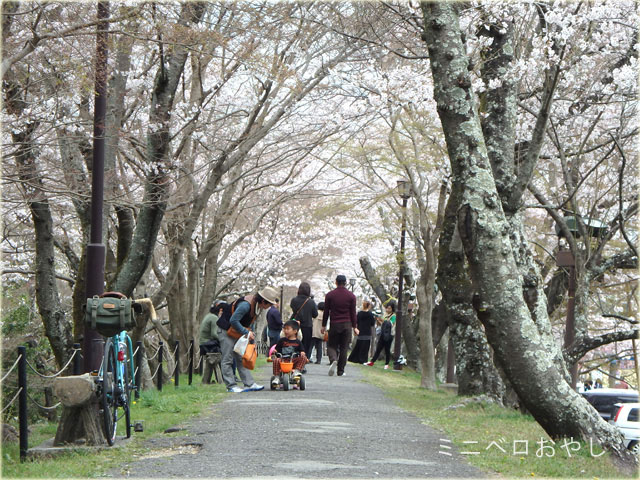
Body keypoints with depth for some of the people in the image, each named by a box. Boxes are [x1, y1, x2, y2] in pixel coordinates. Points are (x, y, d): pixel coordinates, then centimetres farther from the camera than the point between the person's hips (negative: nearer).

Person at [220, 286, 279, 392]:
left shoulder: (256, 305, 1)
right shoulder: (245, 305, -28)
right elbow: (233, 321, -30)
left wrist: (249, 332, -1)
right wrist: (246, 332, -24)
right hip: (227, 332, -10)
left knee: (241, 359, 7)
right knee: (227, 360, -5)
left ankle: (249, 384, 7)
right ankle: (231, 386, -4)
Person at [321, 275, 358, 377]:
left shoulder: (330, 295, 1)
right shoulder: (351, 296, 2)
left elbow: (326, 312, 3)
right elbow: (353, 313, 2)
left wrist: (324, 326, 11)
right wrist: (354, 327, 8)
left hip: (334, 324, 0)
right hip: (347, 324, 1)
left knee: (331, 345, 7)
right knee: (344, 348, 6)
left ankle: (333, 360, -23)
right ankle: (340, 371, 6)